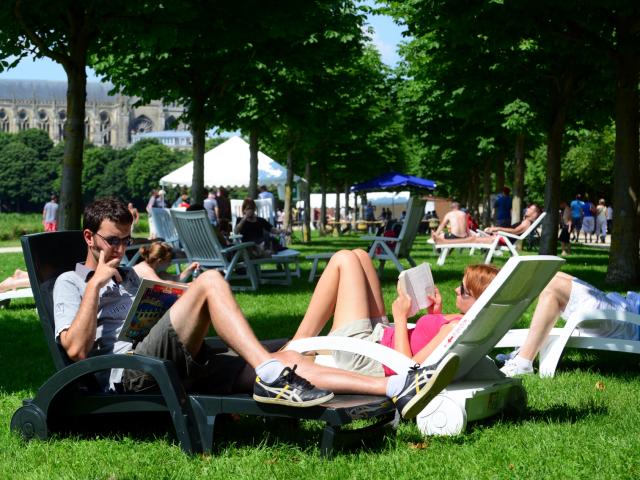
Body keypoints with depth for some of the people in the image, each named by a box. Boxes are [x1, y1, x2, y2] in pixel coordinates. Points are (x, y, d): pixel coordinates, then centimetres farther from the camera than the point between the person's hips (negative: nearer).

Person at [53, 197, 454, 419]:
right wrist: (96, 283, -3)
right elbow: (76, 349, -6)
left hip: (180, 367, 7)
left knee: (287, 359, -12)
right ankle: (270, 378, -35)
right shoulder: (71, 283, 13)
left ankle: (399, 390, -25)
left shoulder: (130, 276, 35)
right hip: (129, 373, -7)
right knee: (210, 281, -25)